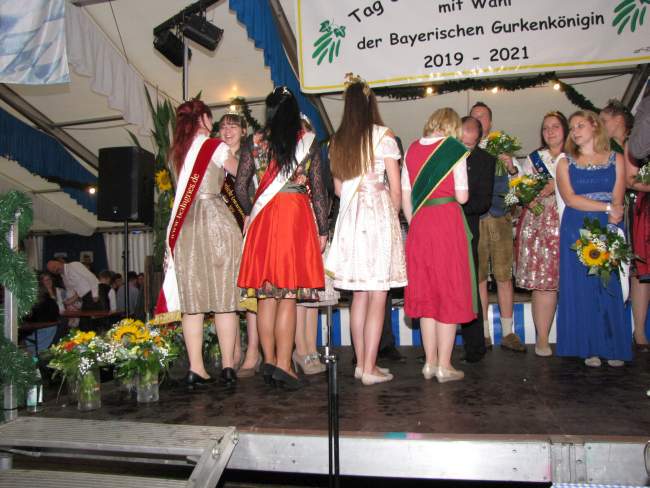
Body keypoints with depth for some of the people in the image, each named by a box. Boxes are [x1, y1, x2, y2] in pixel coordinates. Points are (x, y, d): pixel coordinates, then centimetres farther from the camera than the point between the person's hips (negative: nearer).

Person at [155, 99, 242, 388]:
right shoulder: (215, 146, 0)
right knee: (224, 296, 0)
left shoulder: (179, 150, 16)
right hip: (216, 221, -5)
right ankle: (228, 366, 2)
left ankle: (196, 369, 5)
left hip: (185, 226, 5)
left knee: (191, 299, 3)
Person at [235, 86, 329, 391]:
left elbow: (240, 188, 4)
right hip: (298, 218, -2)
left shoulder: (255, 143, 6)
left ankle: (269, 359, 13)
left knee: (266, 295, 8)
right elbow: (318, 189, -1)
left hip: (263, 219, 2)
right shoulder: (308, 142, 3)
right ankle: (283, 365, 0)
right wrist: (323, 229, 5)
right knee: (289, 296, -1)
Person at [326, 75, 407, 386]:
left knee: (359, 294, 12)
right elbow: (395, 189, -3)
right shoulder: (383, 136, -3)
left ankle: (361, 363, 18)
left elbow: (338, 188, 14)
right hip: (379, 213, -5)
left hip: (348, 217, 5)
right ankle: (370, 368, 4)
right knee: (378, 295, 0)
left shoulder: (337, 141, 10)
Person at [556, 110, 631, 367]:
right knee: (581, 287, -1)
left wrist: (608, 224, -16)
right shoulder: (565, 163, 9)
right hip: (576, 231, 0)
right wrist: (607, 207, -13)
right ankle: (590, 348, 7)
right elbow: (569, 198, -6)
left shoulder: (615, 160, 10)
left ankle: (613, 348, 11)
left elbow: (617, 200, 0)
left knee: (609, 287, 0)